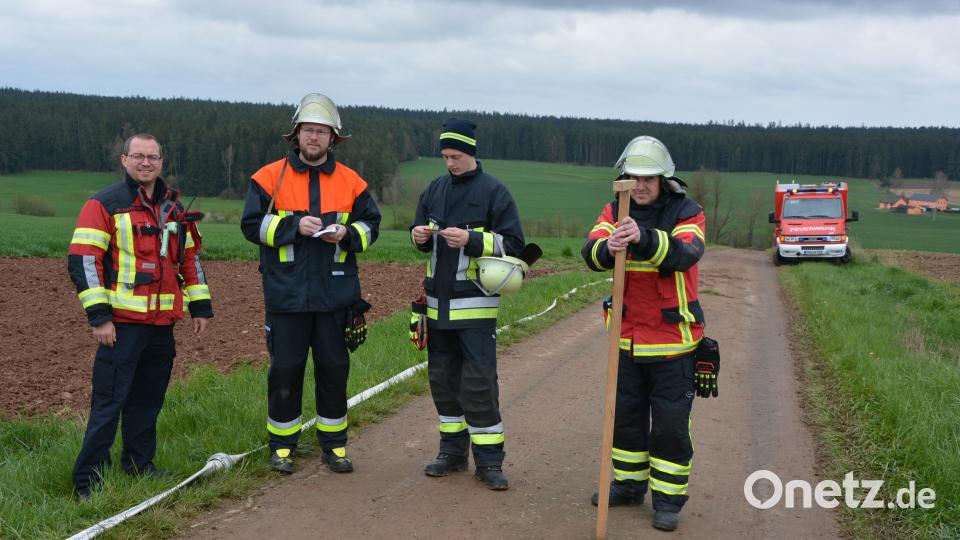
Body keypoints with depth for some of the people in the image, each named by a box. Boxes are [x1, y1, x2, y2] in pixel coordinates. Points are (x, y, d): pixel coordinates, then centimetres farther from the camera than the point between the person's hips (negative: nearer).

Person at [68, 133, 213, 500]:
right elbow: (83, 261, -10)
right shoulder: (104, 205, -5)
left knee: (149, 400, 14)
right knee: (109, 403, -5)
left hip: (162, 323, 6)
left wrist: (200, 307, 15)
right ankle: (88, 480, 3)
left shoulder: (173, 208, 14)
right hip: (122, 322, -6)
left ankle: (140, 466, 26)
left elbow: (190, 259, 21)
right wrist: (99, 316, -15)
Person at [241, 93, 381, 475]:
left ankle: (334, 443, 23)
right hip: (286, 295, -2)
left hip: (335, 295, 2)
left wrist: (347, 234, -10)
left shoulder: (351, 182, 7)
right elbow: (252, 224, -2)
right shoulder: (270, 177, 1)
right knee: (285, 371, 6)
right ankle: (282, 444, 21)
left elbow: (371, 224, 11)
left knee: (334, 369, 9)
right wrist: (294, 226, -15)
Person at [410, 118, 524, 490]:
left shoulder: (493, 191, -5)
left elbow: (513, 243, -8)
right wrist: (419, 236, -3)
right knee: (443, 378, 11)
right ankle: (453, 450, 24)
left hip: (475, 305, -5)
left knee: (479, 381, -6)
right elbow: (421, 234, 20)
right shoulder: (435, 190, 11)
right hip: (438, 303, 6)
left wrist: (471, 240, -21)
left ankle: (489, 459, 4)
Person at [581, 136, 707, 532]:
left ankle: (668, 499, 16)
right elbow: (590, 252, -16)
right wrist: (607, 248, -41)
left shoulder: (687, 213, -9)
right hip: (627, 338, 4)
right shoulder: (615, 211, 0)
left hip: (673, 339, -4)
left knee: (670, 422, 2)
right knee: (626, 414, 16)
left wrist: (644, 239, -47)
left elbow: (686, 253, -30)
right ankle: (629, 484, 34)